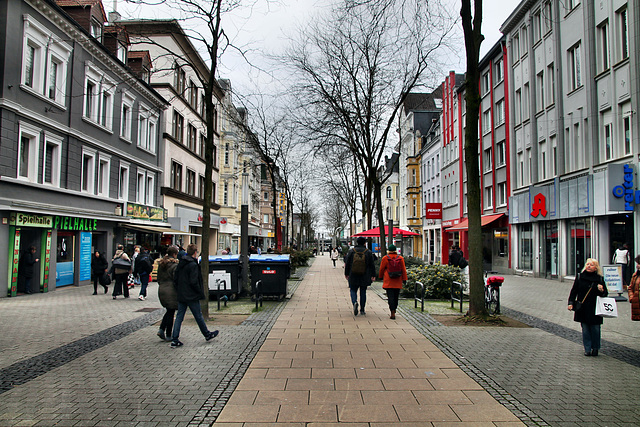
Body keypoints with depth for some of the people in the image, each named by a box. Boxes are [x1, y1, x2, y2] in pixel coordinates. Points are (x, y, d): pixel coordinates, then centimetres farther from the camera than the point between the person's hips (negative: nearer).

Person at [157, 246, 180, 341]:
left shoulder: (161, 263, 10)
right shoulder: (174, 265, -14)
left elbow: (159, 278, 16)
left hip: (161, 290, 7)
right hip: (171, 291, -7)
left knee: (169, 311, 19)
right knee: (171, 312, 1)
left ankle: (161, 329, 6)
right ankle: (168, 335, 6)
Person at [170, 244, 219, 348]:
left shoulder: (180, 263, 8)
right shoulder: (193, 265, -17)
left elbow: (175, 279, 11)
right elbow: (193, 282, -21)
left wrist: (178, 291, 17)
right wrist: (201, 292, -10)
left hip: (181, 296, 7)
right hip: (192, 296, -7)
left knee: (179, 316, 8)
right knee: (198, 316, 7)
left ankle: (174, 340, 5)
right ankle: (207, 334, 24)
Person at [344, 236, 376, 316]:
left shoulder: (351, 251, 0)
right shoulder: (368, 252, -1)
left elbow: (347, 264, 2)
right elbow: (372, 265, 1)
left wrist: (346, 274, 11)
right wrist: (373, 275, 7)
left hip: (353, 276, 0)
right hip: (364, 277, 1)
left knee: (353, 290, 9)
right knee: (363, 292, 9)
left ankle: (355, 302, -20)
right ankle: (362, 310, 11)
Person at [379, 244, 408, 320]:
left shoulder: (385, 258, -5)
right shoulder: (400, 258, 1)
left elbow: (381, 269, 3)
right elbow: (404, 270, 2)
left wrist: (381, 277, 18)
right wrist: (404, 279, 7)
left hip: (388, 281, -3)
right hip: (398, 282, 3)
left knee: (390, 297, -5)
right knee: (396, 296, 15)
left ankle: (393, 313, -14)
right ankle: (394, 310, 29)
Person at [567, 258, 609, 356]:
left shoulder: (600, 279, 4)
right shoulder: (579, 277, 5)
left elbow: (606, 294, 9)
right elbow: (574, 291, 7)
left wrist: (602, 291, -14)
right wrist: (571, 303, -2)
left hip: (595, 309, 0)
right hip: (582, 309, 0)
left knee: (595, 329, 2)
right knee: (585, 329, 4)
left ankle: (595, 348, 18)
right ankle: (587, 349, 12)